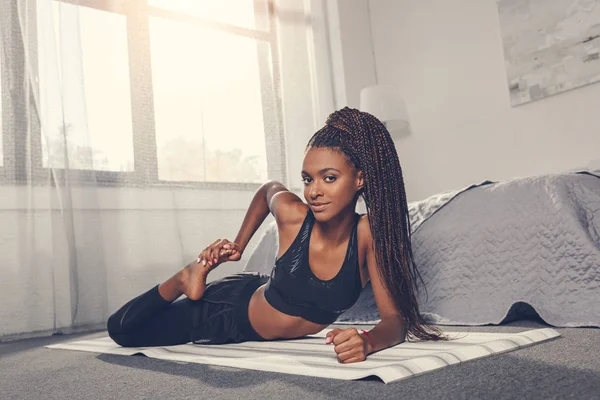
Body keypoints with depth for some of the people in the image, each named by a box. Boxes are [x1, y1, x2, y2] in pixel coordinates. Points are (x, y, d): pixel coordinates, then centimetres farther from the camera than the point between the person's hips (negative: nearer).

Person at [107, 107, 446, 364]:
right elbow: (268, 188, -5)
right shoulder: (291, 213, -30)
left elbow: (395, 318, -32)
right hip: (235, 306, -1)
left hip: (289, 337, 2)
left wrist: (368, 341, -54)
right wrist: (239, 245, -4)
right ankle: (191, 278, 21)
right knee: (121, 329, 4)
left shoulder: (369, 232, -31)